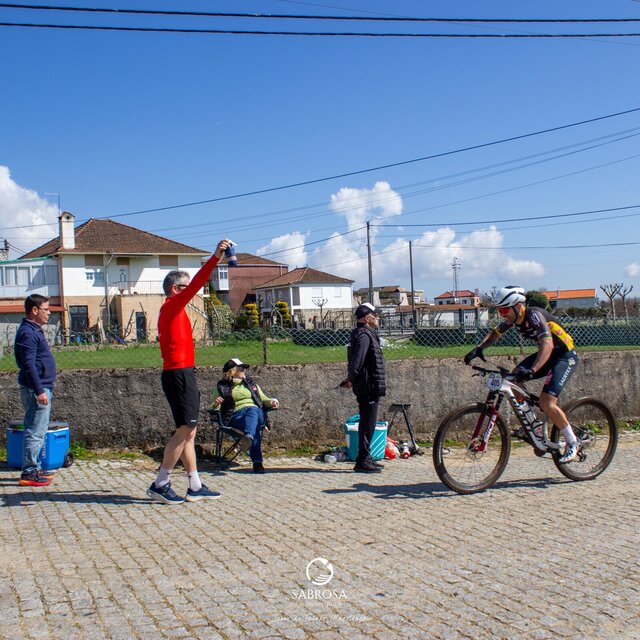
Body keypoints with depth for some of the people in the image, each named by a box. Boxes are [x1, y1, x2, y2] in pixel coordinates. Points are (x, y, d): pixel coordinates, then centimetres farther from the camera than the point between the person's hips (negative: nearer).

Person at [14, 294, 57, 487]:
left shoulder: (35, 330, 16)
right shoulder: (27, 332, -15)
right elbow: (29, 364, -21)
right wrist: (39, 390, -23)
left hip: (42, 387, 10)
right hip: (36, 389, -10)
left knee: (39, 431, 15)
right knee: (35, 431, -7)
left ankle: (34, 468, 23)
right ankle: (29, 473, -2)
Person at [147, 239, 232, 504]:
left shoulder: (173, 310, 20)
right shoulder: (172, 306, -7)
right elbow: (196, 284, -19)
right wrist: (216, 257, -22)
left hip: (180, 374, 10)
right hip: (179, 373, -10)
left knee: (188, 432, 9)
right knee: (185, 429, -9)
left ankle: (195, 487, 12)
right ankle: (160, 484, -5)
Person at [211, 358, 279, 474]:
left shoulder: (251, 384, 32)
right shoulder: (221, 387, 21)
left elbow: (263, 400, 33)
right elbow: (213, 411, 17)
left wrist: (271, 401, 9)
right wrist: (215, 405, -8)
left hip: (256, 411, 2)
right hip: (235, 416, -2)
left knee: (252, 410, -38)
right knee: (255, 426, -38)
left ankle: (248, 438, -69)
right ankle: (257, 461, -54)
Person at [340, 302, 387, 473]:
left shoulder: (365, 333, 19)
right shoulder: (364, 335, -15)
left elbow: (356, 360, 22)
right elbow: (357, 358, -24)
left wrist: (351, 378, 17)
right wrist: (351, 378, -18)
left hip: (368, 387, 11)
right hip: (369, 386, -11)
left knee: (367, 423, 15)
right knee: (368, 424, -8)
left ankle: (365, 458, 23)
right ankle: (362, 461, -5)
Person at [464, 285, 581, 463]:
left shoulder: (534, 315, -28)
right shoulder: (513, 318, -5)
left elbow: (548, 344, -41)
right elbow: (494, 333, 9)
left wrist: (532, 370, -55)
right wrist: (478, 348, -10)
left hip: (565, 356, -8)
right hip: (547, 354, 8)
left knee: (547, 403, -19)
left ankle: (572, 443, 1)